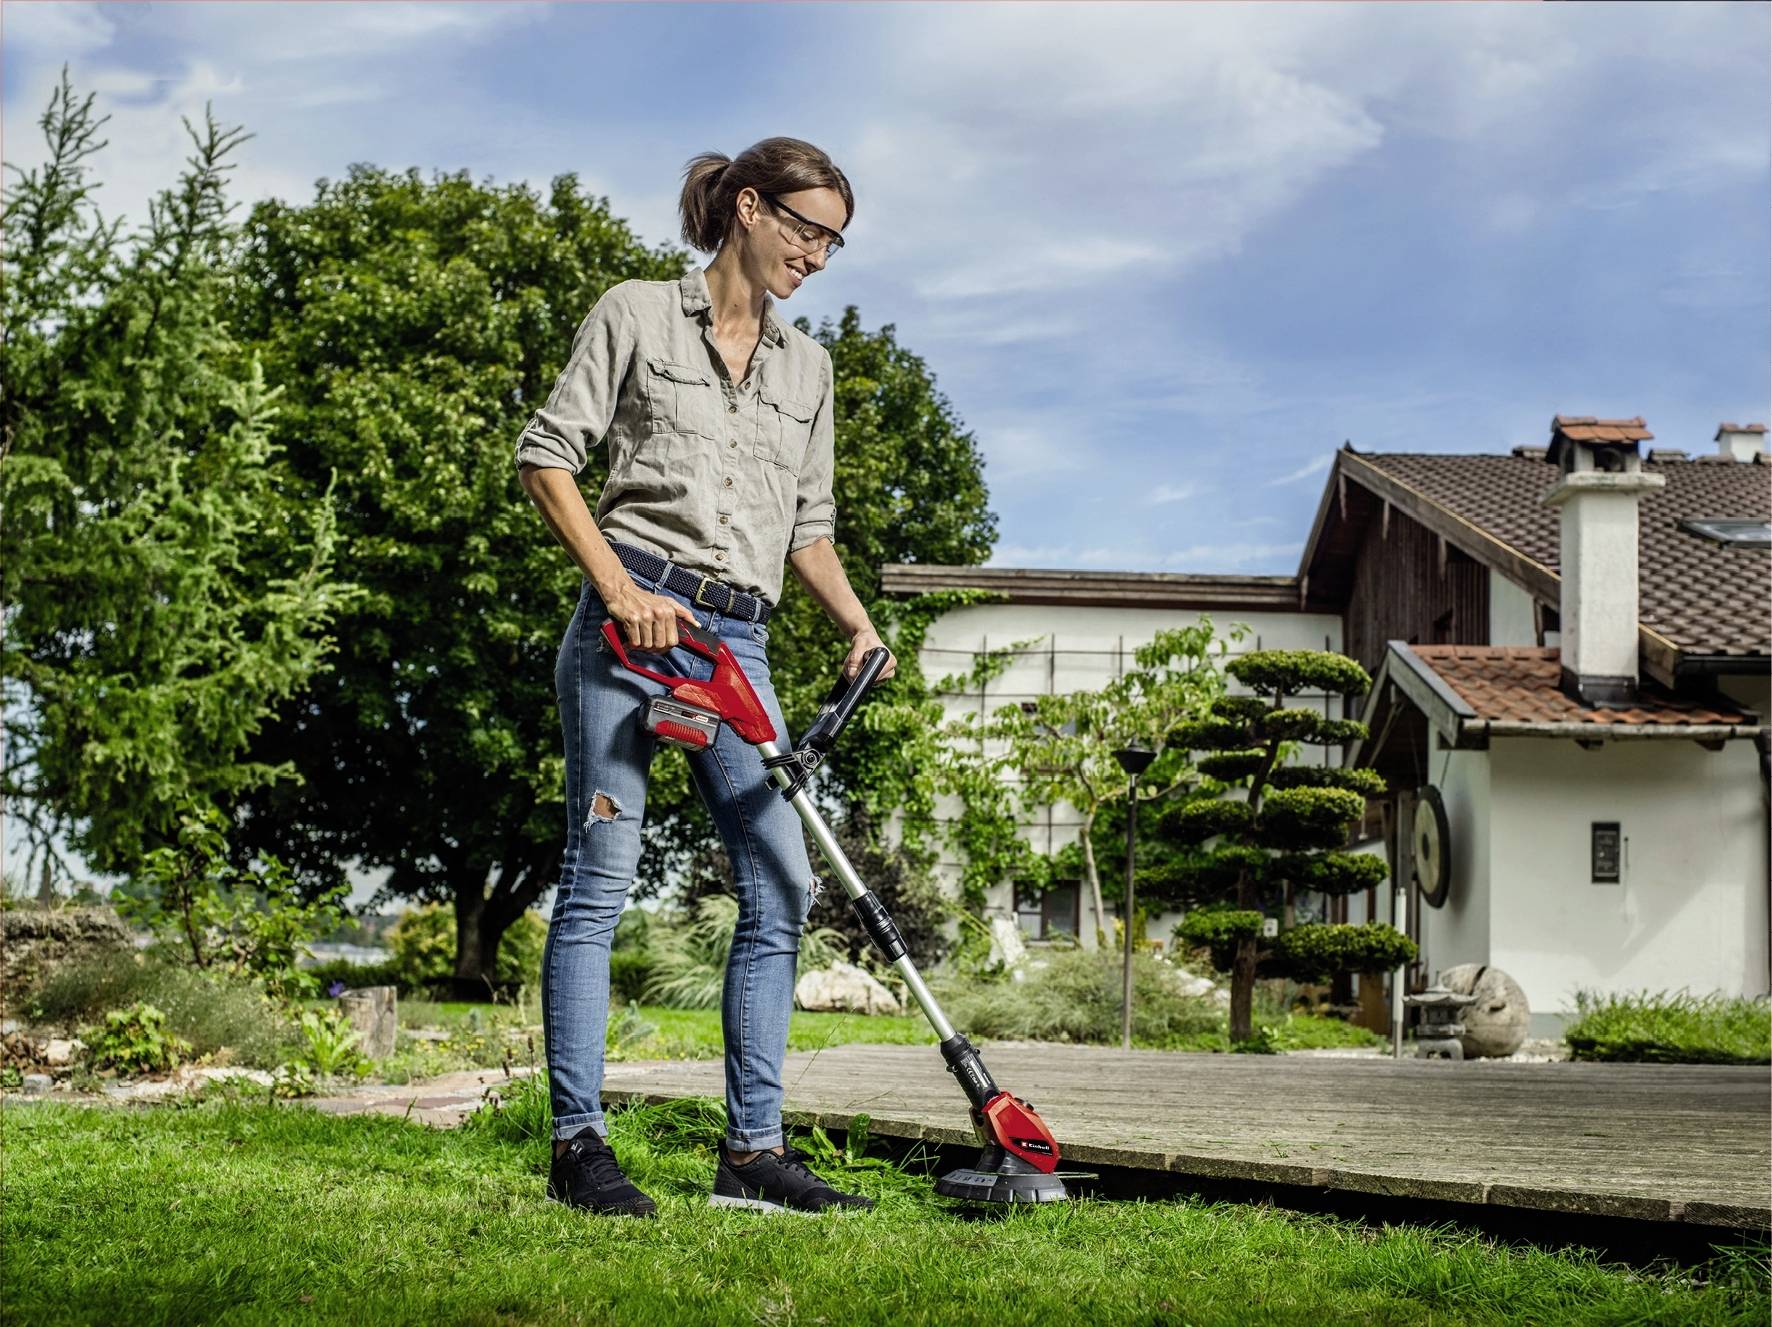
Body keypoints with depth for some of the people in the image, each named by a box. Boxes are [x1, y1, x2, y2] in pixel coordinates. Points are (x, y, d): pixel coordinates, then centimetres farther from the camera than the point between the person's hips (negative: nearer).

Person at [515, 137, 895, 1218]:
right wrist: (617, 586, -11)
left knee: (783, 888, -1)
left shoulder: (806, 366, 20)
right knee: (602, 876, -7)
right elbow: (548, 452, 0)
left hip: (738, 641, 6)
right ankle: (579, 1143, -3)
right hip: (632, 620, -5)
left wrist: (859, 623, 5)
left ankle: (753, 1150, 4)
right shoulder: (638, 315, 4)